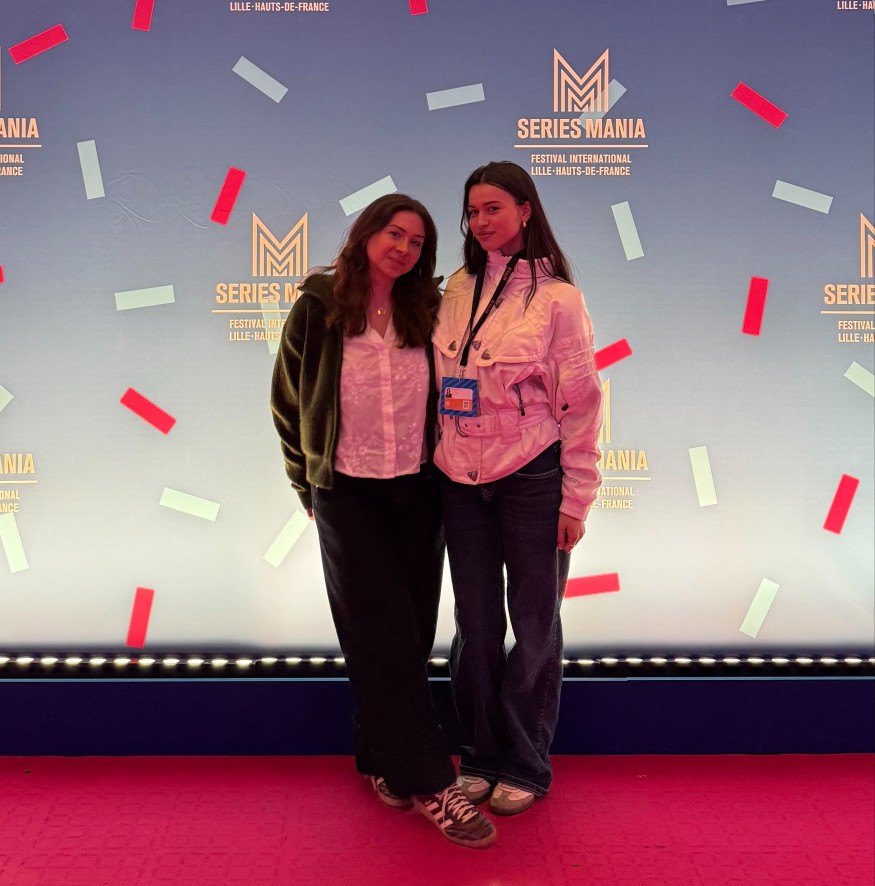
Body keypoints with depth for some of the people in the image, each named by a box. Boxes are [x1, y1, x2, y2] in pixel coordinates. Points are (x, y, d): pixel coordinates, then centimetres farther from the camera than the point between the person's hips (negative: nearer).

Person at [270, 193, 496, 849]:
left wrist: (445, 470, 7)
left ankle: (382, 761, 27)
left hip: (418, 491, 3)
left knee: (411, 635, 9)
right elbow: (288, 403, 4)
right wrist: (309, 484, 6)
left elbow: (450, 396, 12)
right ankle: (429, 782, 4)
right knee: (385, 636, -3)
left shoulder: (425, 312, 3)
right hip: (348, 493, -3)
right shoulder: (317, 309, -4)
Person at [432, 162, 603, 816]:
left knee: (535, 626, 8)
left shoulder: (556, 296, -6)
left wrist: (575, 499, -9)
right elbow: (439, 380, 11)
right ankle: (482, 756, 30)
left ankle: (525, 767, 26)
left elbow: (580, 401, -7)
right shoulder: (458, 290, 7)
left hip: (532, 479, -4)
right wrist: (439, 458, 5)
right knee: (476, 625, 12)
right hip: (461, 481, 4)